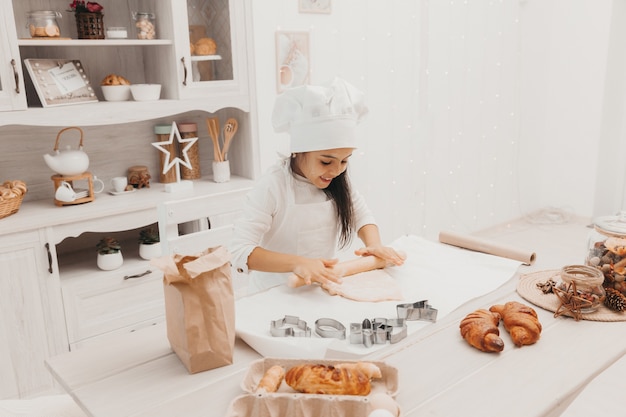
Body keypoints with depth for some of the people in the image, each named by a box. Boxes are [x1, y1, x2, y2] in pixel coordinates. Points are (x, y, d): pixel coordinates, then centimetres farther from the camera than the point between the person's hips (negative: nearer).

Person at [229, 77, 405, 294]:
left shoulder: (338, 180, -3)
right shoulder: (273, 186, -20)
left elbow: (361, 215, 11)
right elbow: (240, 251, -24)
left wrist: (374, 244, -10)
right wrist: (297, 263, -37)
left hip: (324, 288, 4)